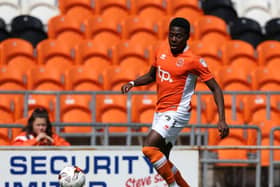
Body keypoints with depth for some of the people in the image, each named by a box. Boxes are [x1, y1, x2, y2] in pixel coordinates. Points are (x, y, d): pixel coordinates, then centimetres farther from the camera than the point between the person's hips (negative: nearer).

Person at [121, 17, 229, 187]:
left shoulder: (193, 60, -13)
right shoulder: (162, 50, 6)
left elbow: (216, 89, -10)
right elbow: (152, 76, 22)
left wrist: (222, 120, -19)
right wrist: (132, 83, 3)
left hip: (177, 112, -8)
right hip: (160, 112, 8)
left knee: (149, 148, -22)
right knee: (162, 160, 10)